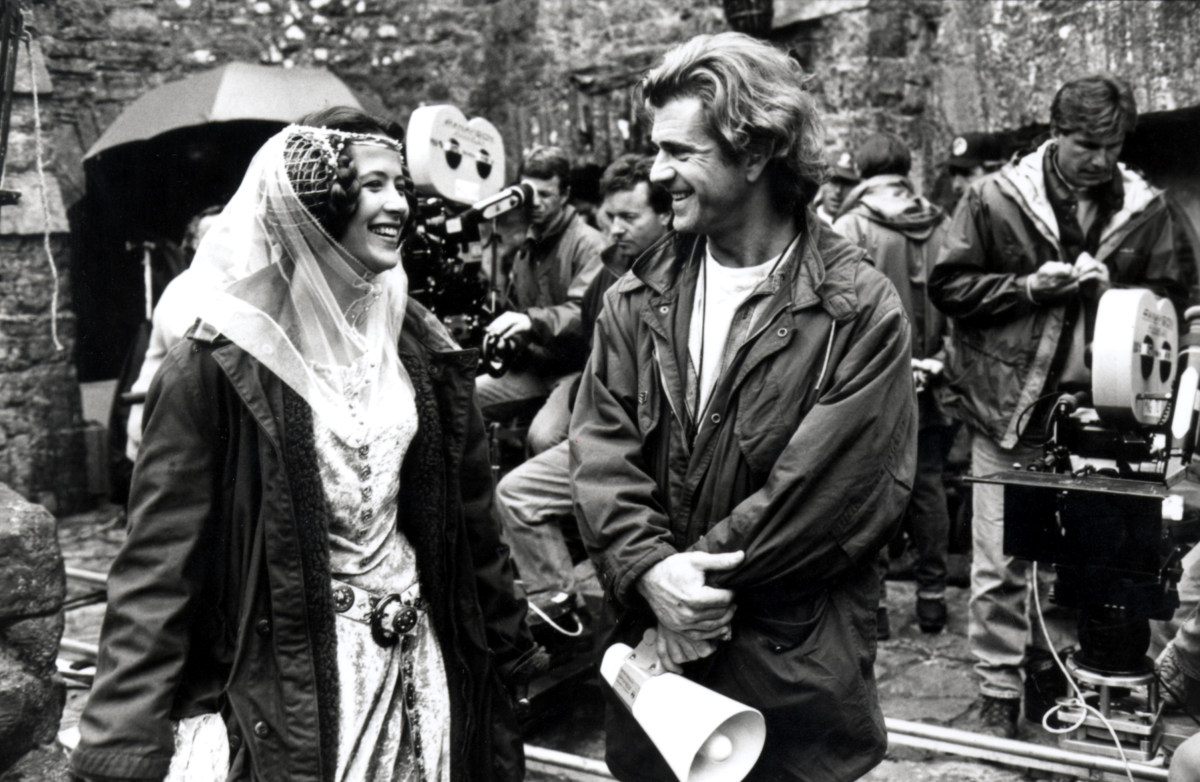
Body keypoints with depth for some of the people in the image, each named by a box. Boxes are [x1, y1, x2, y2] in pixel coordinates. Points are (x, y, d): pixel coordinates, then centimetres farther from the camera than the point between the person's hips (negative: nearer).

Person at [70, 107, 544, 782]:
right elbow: (161, 559, -14)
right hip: (278, 682, -5)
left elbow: (468, 514, 8)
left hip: (413, 660, 5)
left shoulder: (419, 343, 2)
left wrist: (510, 645, 12)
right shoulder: (223, 363, -14)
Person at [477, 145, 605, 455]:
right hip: (532, 362, 7)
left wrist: (532, 321, -37)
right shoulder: (524, 244, 17)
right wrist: (505, 335, 8)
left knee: (543, 437, -32)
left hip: (575, 367, -7)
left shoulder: (587, 243, -8)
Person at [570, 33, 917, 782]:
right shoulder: (636, 301, 2)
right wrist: (651, 571, -19)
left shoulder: (860, 312, -11)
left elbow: (823, 488, -16)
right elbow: (602, 453, -4)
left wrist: (695, 574, -15)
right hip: (657, 649, 4)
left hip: (795, 664, -3)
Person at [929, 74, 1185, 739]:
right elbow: (948, 286, -1)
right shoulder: (997, 198, -2)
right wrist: (1027, 287, -13)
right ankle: (998, 695, 13)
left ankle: (1054, 678, 28)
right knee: (1001, 564, 1)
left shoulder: (1144, 209, 6)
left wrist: (1113, 290, -9)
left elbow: (1167, 301, 11)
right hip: (1009, 408, -2)